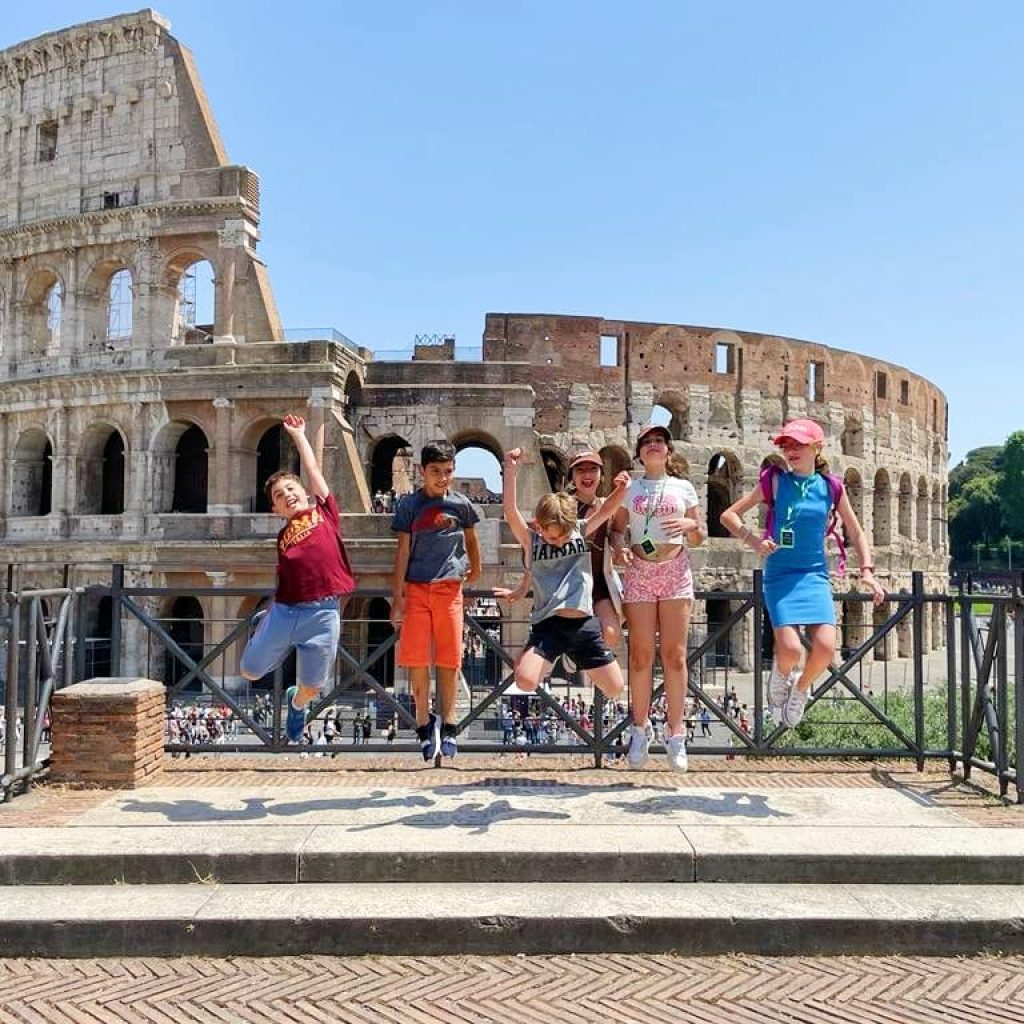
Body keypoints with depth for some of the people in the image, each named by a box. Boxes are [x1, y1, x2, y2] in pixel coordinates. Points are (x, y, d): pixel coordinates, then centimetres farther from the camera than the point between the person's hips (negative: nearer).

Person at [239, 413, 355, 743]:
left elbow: (313, 468, 9)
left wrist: (298, 433, 19)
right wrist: (271, 615, 9)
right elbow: (286, 575, 15)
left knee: (312, 687, 8)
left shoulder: (324, 511, 7)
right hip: (285, 609, 3)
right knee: (249, 671, 11)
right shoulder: (283, 536, 12)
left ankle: (296, 703, 44)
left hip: (323, 612, -3)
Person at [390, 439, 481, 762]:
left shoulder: (460, 503, 3)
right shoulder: (409, 504, 0)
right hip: (416, 589, -1)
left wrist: (475, 569, 23)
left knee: (449, 660, 3)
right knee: (416, 659, -2)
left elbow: (471, 538, 19)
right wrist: (397, 596, -4)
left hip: (450, 589, 1)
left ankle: (448, 725, 13)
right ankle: (424, 723, 12)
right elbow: (403, 550, -1)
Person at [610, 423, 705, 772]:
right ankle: (640, 727, 14)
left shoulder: (684, 487, 10)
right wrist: (619, 546, -13)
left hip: (675, 571, 0)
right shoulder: (629, 489, 11)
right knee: (641, 655, 0)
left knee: (674, 655, -1)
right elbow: (617, 529, 8)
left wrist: (690, 526, -10)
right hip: (639, 572, 0)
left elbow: (699, 538, 12)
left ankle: (675, 733, 8)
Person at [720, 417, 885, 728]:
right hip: (780, 576, -2)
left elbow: (856, 532, 15)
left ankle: (800, 690, 18)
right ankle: (781, 674, 20)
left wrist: (867, 571, 4)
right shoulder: (776, 480, -1)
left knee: (826, 646, -15)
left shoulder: (831, 486, 5)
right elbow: (728, 515, 0)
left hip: (815, 575, 2)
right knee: (790, 649, -18)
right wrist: (752, 540, -16)